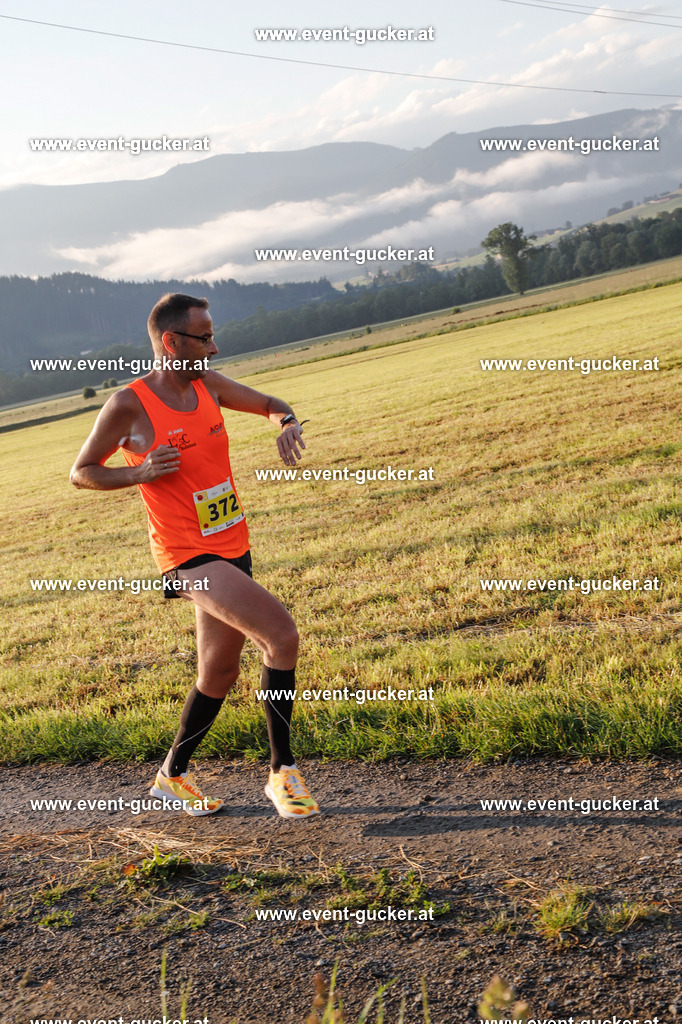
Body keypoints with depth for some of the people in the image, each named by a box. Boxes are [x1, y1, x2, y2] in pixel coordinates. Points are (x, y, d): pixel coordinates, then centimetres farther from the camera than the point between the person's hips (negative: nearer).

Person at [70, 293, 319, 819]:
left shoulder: (207, 383, 6)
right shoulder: (129, 405, -11)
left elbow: (270, 404, 19)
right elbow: (81, 473, 0)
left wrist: (288, 423, -4)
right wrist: (139, 472, -17)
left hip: (233, 548, 7)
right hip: (189, 556, -7)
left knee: (219, 672, 15)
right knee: (282, 634, -22)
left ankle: (173, 775, 36)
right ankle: (283, 772, -7)